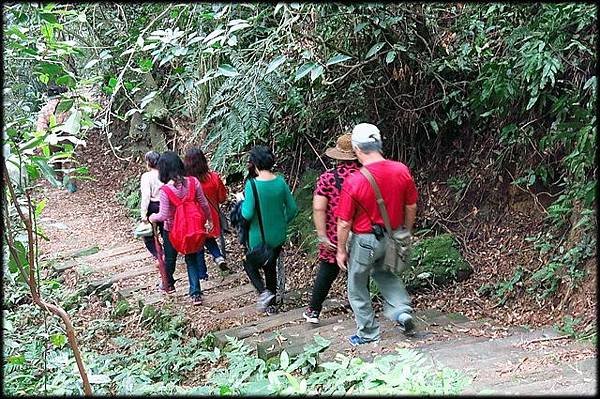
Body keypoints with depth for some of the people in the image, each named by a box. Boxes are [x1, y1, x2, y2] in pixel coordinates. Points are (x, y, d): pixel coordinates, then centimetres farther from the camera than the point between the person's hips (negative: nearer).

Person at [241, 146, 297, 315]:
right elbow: (292, 208, 0)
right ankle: (271, 304, 28)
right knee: (271, 266, 22)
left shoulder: (252, 184, -21)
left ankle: (263, 291, -1)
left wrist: (242, 200, -4)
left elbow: (247, 214, -23)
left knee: (250, 264, 21)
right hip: (278, 236, 4)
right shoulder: (280, 182, -7)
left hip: (258, 237, -4)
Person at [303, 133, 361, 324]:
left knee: (326, 272, 11)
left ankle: (313, 311, 19)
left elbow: (318, 208, -15)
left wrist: (322, 236, -13)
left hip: (334, 236, 0)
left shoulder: (327, 177, -9)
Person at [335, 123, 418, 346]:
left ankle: (368, 333, 27)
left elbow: (344, 223, -16)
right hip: (392, 236, 5)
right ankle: (401, 310, 15)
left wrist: (341, 250, -1)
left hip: (365, 240, -5)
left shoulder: (353, 182, -24)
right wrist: (406, 232, 17)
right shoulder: (401, 171, -12)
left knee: (357, 287, 16)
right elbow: (411, 207, 1)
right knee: (383, 272, 32)